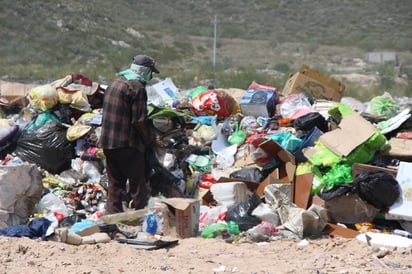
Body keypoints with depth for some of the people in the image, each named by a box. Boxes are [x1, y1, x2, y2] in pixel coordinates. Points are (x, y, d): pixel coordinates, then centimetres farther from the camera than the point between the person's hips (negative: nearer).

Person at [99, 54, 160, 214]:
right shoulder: (137, 88, -13)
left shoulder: (115, 83, 15)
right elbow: (139, 121, -18)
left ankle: (113, 213, 14)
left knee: (114, 182, 13)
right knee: (137, 183, 1)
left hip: (107, 142, 8)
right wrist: (149, 140, -4)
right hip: (127, 144, -8)